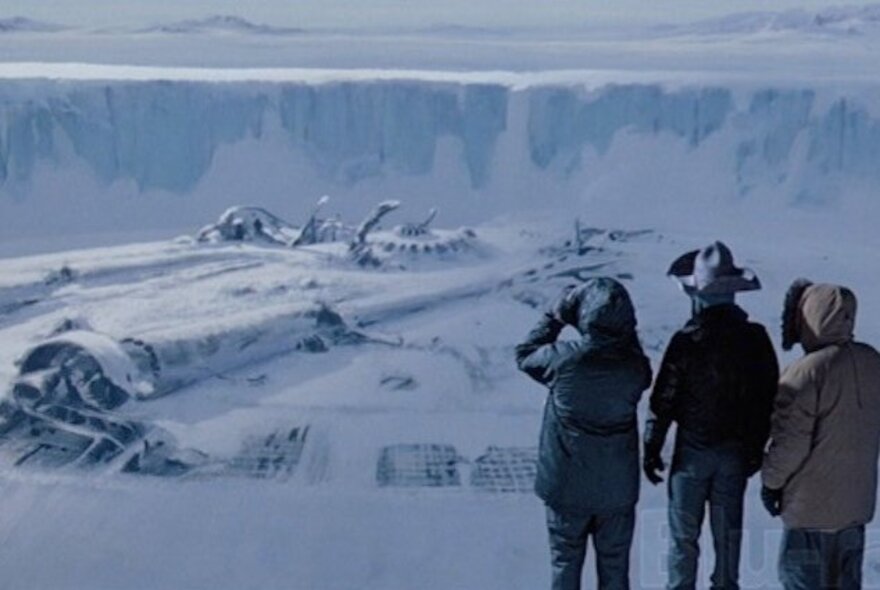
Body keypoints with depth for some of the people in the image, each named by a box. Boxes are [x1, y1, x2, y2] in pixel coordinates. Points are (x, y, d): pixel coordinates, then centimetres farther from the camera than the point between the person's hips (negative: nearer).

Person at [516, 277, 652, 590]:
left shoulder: (563, 359, -20)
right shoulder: (635, 367, -14)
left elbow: (525, 355, 0)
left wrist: (556, 316, 6)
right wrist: (621, 327, 7)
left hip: (566, 487, -1)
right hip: (617, 491, 1)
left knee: (565, 565, 15)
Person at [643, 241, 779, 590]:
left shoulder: (687, 341, -19)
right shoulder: (755, 338, -7)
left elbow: (664, 399, -12)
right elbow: (768, 398, 2)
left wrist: (652, 447, 0)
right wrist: (757, 448, 14)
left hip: (693, 450, -4)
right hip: (736, 451, 4)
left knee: (684, 535, 8)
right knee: (728, 532, 16)